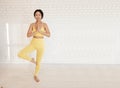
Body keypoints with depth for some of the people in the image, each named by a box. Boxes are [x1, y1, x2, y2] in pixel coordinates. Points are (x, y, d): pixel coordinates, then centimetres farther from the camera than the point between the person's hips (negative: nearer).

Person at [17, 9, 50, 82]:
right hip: (33, 43, 1)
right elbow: (28, 35, -9)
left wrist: (40, 31, -22)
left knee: (38, 62, 9)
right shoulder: (32, 25, -1)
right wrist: (36, 31, -22)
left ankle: (36, 75, 36)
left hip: (41, 44, -1)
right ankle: (31, 60, 10)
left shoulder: (44, 24, -3)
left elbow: (49, 35, -13)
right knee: (20, 54, -20)